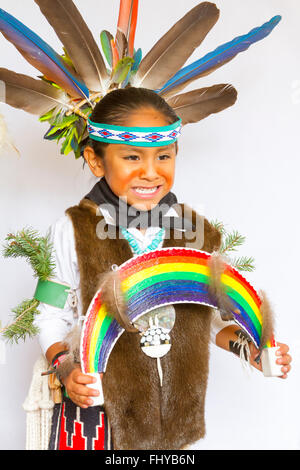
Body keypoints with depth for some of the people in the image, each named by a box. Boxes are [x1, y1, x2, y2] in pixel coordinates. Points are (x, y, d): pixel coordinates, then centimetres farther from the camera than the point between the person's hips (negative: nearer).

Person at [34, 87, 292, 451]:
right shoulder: (72, 232, -12)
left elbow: (202, 317, 8)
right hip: (96, 406, -2)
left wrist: (244, 344, -7)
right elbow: (53, 318, -4)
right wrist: (66, 367, -21)